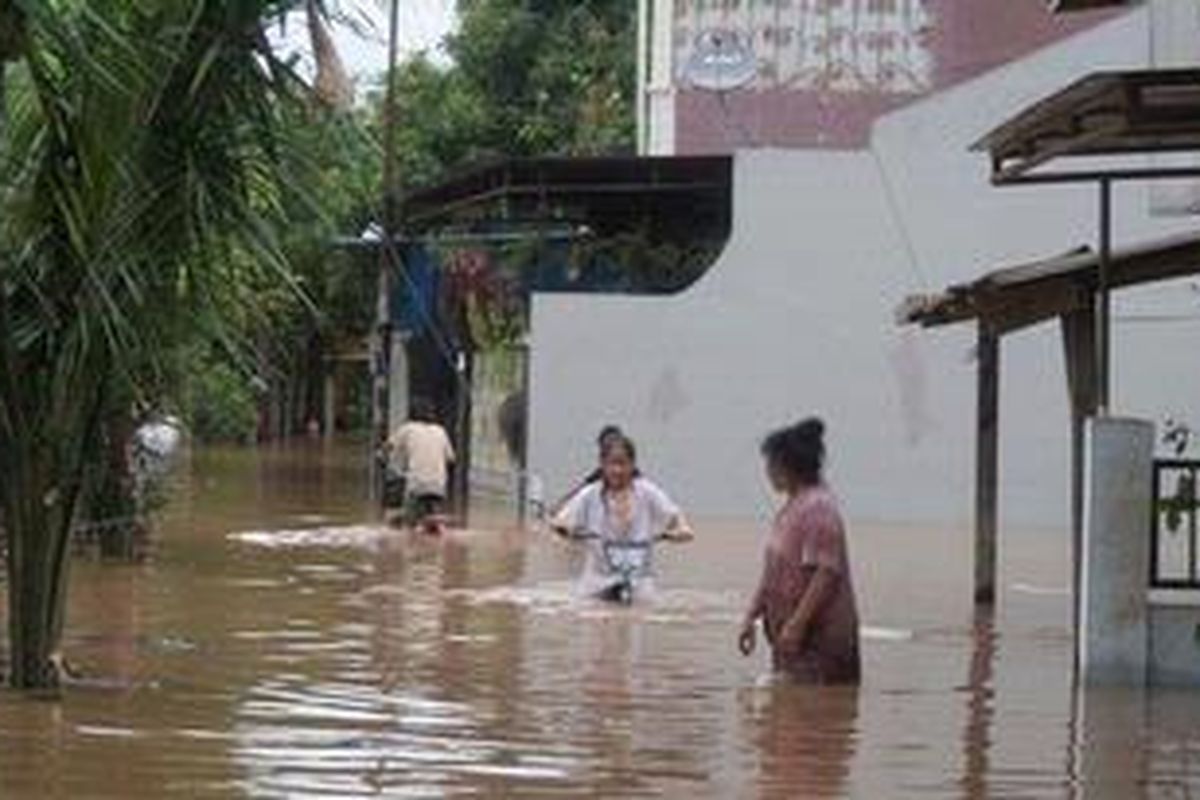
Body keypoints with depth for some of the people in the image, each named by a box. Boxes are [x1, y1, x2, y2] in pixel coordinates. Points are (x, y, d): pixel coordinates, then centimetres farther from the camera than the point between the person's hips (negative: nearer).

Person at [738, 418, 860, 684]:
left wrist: (796, 625, -24)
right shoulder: (791, 508, 16)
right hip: (791, 636, 10)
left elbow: (827, 574, -23)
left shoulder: (818, 508, -16)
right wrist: (751, 617, 19)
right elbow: (773, 573, 22)